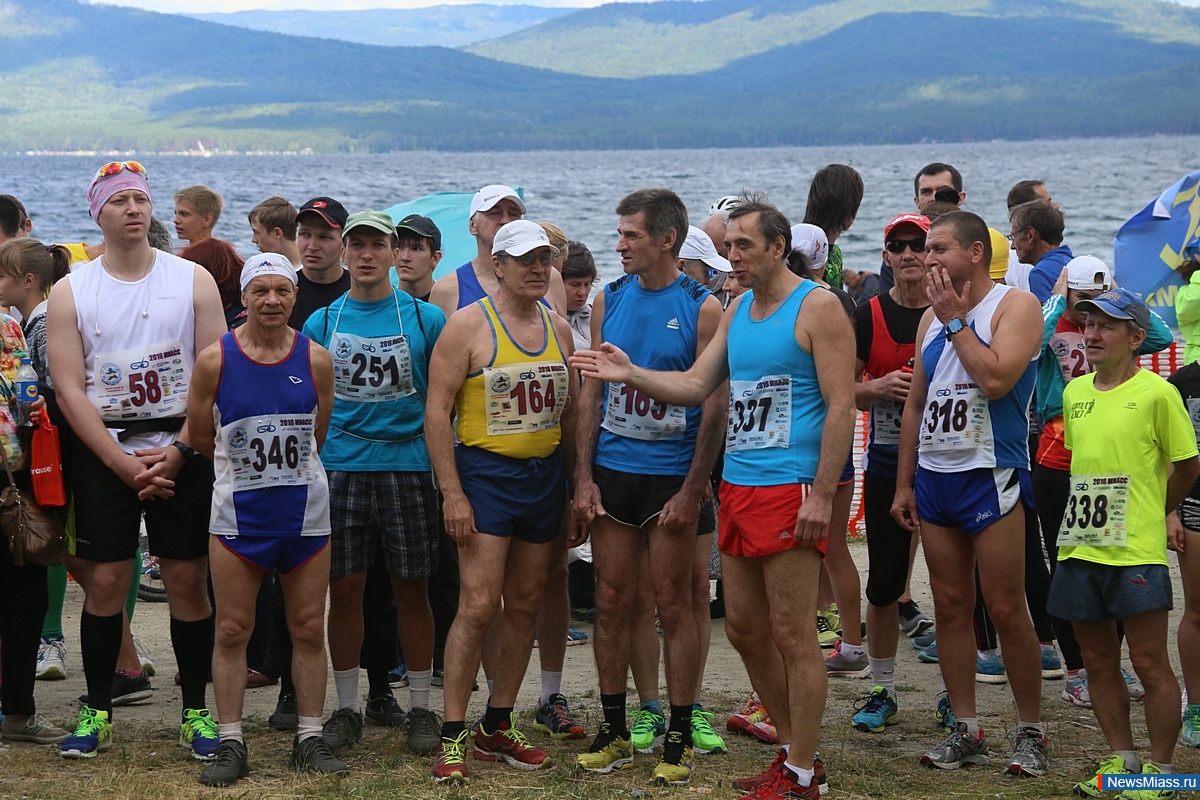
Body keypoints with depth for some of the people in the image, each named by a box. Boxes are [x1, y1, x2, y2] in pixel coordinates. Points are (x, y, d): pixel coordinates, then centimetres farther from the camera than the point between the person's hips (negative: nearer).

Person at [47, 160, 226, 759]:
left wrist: (178, 452, -12)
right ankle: (96, 710, 10)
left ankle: (196, 711, 9)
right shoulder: (70, 293, 2)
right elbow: (70, 390, -3)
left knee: (188, 579, 0)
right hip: (101, 451, 0)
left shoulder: (193, 280, 2)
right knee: (105, 580, -1)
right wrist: (124, 464, -11)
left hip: (181, 449, 0)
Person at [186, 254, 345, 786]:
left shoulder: (315, 359, 0)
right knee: (232, 630, 1)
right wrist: (246, 464, 11)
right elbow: (199, 437, 5)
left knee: (309, 629, 5)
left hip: (305, 508, 1)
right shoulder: (215, 360, -4)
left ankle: (310, 740, 14)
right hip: (238, 510, -1)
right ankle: (231, 744, 8)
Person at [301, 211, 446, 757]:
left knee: (411, 590, 3)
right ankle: (347, 706, 14)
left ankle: (420, 707, 12)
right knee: (343, 589, 3)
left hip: (407, 467, -1)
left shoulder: (425, 318, 3)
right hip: (340, 467, 1)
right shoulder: (322, 322, 8)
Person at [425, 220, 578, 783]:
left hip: (546, 476, 6)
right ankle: (452, 736, -5)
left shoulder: (558, 328, 10)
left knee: (525, 605, 9)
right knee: (479, 605, -12)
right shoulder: (469, 325, -7)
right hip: (487, 474, -6)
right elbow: (437, 410, -10)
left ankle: (498, 726, 19)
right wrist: (452, 493, -15)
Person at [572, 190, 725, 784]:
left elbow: (714, 405, -8)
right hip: (612, 472, 4)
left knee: (675, 603, 2)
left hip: (674, 475, -4)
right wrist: (584, 477, 1)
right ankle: (615, 728, 16)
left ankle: (679, 734, 10)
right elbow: (591, 393, 9)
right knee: (613, 600, 6)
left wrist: (692, 490, -13)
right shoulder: (609, 301, 6)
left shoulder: (702, 309, -6)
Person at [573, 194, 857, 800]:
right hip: (737, 488, 9)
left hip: (789, 490, -8)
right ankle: (795, 751, 25)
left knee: (791, 635, -5)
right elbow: (695, 386, 13)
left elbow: (841, 406, -13)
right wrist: (631, 375, -2)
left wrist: (822, 495, -18)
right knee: (743, 628, 12)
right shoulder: (738, 311, 16)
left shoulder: (816, 308, -9)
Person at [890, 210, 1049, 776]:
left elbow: (996, 378, -22)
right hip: (933, 476, 6)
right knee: (950, 607, 7)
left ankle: (1031, 732, 5)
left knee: (1005, 610, -5)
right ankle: (966, 731, 14)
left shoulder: (1015, 305, -6)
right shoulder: (931, 317, 14)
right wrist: (904, 484, 14)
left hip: (990, 476, -6)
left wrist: (956, 319, -12)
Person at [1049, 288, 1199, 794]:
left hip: (1136, 553, -6)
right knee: (1098, 661, 12)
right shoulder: (1074, 392, 9)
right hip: (1079, 547, 6)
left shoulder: (1156, 394, -8)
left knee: (1150, 664, -1)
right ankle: (1121, 758, 23)